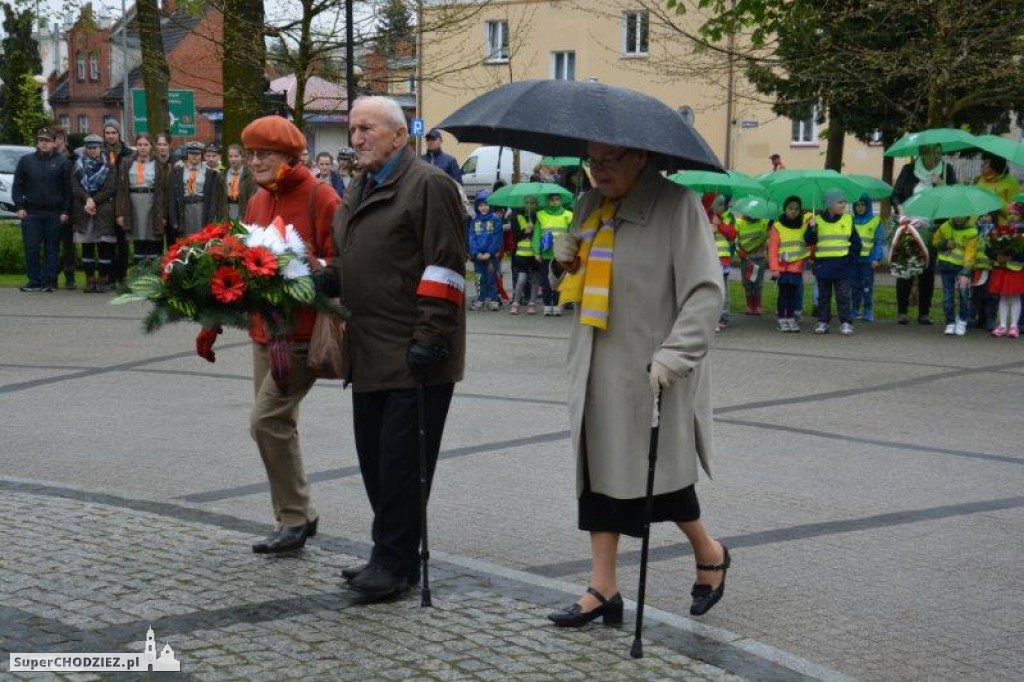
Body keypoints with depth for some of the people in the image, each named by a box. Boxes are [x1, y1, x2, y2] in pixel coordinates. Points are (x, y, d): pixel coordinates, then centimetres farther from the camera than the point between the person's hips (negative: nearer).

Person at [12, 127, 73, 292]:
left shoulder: (62, 162, 5)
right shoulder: (26, 161, 10)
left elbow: (68, 189, 2)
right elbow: (17, 185, 11)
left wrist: (66, 211, -5)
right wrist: (19, 206, 0)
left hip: (54, 214, -1)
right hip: (31, 212, 1)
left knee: (52, 249, 1)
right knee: (31, 248, -1)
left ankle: (48, 281, 5)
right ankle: (34, 280, 5)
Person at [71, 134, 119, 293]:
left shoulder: (108, 167, 6)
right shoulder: (78, 165, 12)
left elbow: (110, 189, -3)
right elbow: (75, 187, 2)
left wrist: (94, 201, -11)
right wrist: (87, 199, -14)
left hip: (104, 211, -2)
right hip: (83, 212, 2)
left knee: (104, 246, -5)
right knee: (87, 247, 3)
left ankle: (103, 280, -1)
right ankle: (89, 280, 7)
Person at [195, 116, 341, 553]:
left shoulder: (319, 199, -9)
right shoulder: (257, 201, 14)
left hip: (302, 335, -8)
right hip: (264, 333, 8)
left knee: (267, 420, -11)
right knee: (277, 424, 10)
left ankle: (294, 520, 1)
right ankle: (299, 515, 22)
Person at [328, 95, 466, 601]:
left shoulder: (429, 185, -8)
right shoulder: (358, 191, 20)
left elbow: (445, 267, -15)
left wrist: (430, 338, -20)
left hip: (413, 356, -9)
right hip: (368, 352, 9)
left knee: (401, 460, -4)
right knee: (374, 458, 13)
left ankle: (395, 563, 5)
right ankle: (390, 554, 24)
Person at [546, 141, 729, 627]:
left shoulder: (677, 205, -10)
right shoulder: (591, 206, 13)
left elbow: (706, 289, -16)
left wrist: (675, 353, -26)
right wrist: (567, 261, 0)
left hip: (651, 372, -7)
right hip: (598, 368, 7)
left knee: (658, 473, 0)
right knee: (598, 472, 6)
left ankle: (709, 553, 27)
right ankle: (604, 589, 13)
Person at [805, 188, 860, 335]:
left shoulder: (848, 220, 4)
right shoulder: (818, 220, 2)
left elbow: (856, 242, 8)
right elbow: (810, 242, 1)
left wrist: (851, 258, -2)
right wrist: (811, 228, -15)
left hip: (842, 264, 0)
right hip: (823, 264, 0)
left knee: (843, 295, -1)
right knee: (823, 295, 8)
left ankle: (846, 323, 2)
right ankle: (823, 322, 15)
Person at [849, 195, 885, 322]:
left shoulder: (875, 221, 3)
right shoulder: (851, 221, 13)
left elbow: (880, 241, 0)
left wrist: (876, 258, -9)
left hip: (868, 259, -3)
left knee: (867, 287, -5)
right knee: (854, 286, 6)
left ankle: (868, 312, -1)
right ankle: (855, 311, 13)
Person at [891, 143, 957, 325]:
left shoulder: (947, 170, 6)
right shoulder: (909, 170, 4)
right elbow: (895, 195, 1)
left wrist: (943, 185, -13)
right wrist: (900, 208, -18)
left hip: (932, 230, 1)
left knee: (928, 271, 0)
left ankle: (924, 313, 7)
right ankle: (901, 311, 5)